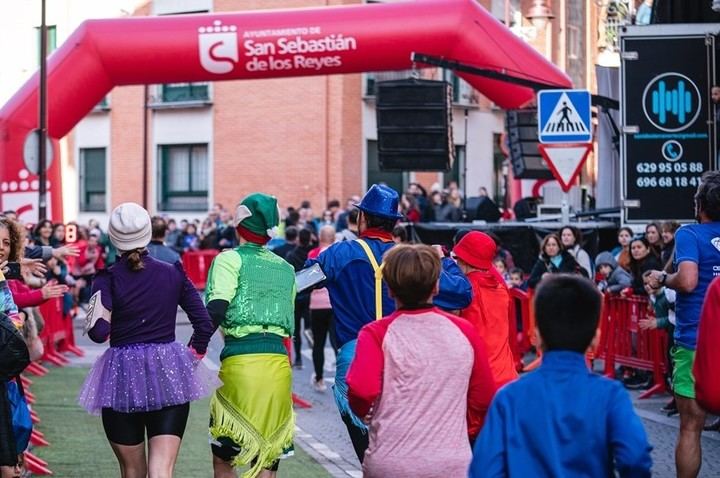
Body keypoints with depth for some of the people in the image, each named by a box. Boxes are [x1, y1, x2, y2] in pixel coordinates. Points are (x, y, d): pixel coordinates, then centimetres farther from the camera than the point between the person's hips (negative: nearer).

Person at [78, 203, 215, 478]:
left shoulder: (108, 279, -7)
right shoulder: (173, 273, 3)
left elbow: (98, 332, -15)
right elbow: (205, 323, 3)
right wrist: (193, 356, 16)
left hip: (122, 377, -1)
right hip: (170, 377, 1)